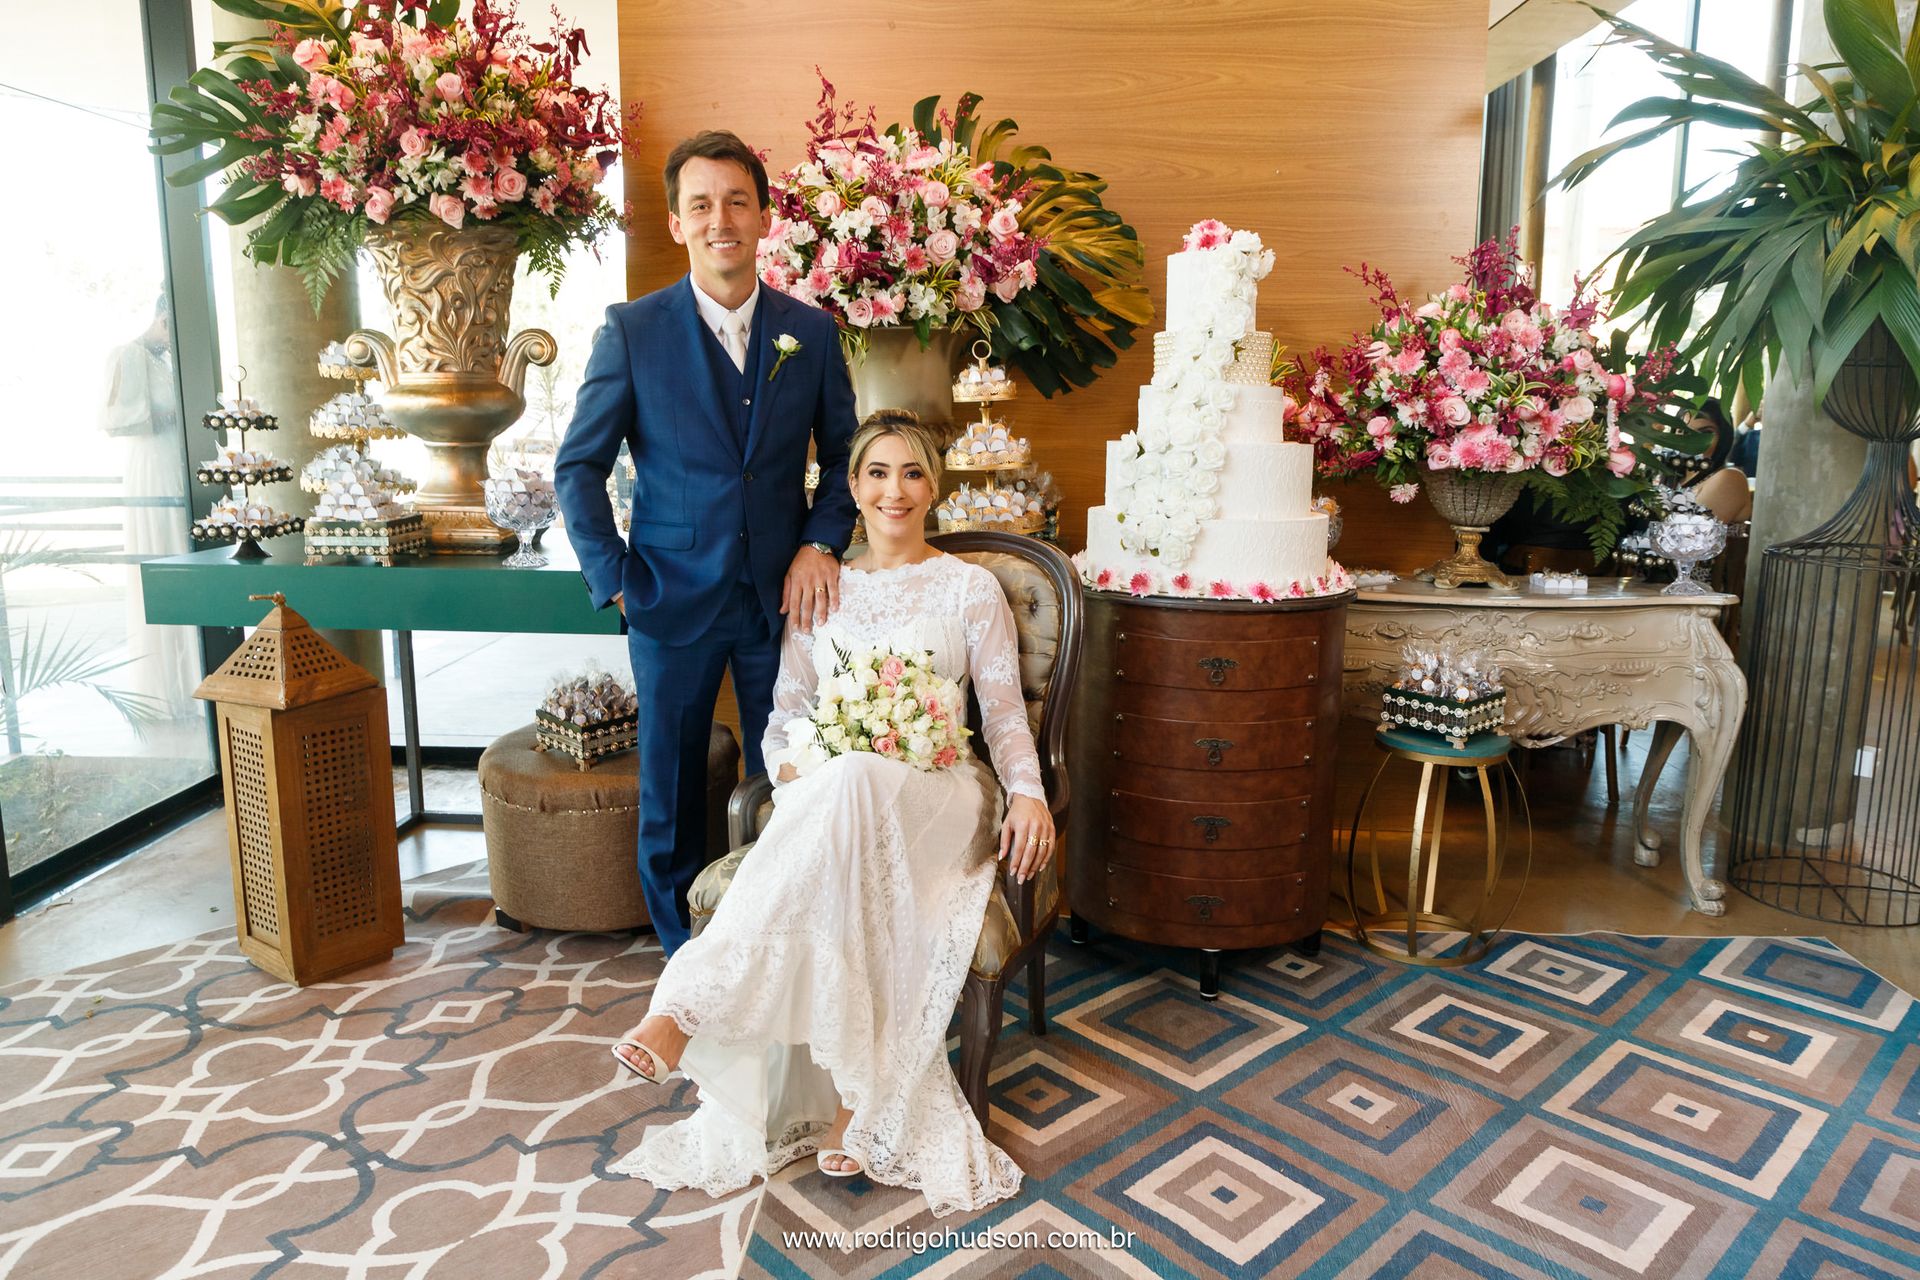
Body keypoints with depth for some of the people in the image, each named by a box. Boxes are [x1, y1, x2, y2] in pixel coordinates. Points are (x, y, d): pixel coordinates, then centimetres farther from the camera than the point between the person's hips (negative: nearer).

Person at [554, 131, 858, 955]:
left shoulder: (811, 330, 3)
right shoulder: (632, 330, -3)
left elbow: (844, 454, 10)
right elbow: (578, 468, 0)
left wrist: (822, 541, -6)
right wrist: (614, 580, -6)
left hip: (781, 597, 1)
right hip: (674, 600, -1)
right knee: (671, 791, 12)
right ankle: (684, 959, 32)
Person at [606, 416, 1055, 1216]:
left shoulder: (969, 588, 10)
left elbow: (1004, 712, 6)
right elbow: (785, 715, 16)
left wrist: (1028, 792, -13)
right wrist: (791, 772, -7)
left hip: (938, 797, -2)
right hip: (830, 792, 2)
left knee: (854, 783, -39)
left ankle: (685, 1008, -35)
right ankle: (857, 1097, -34)